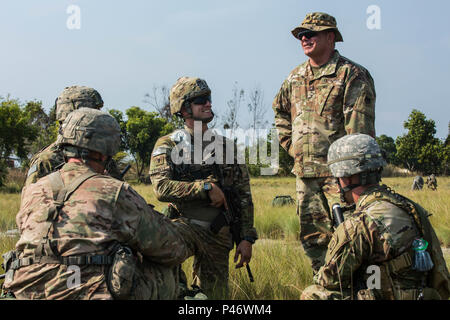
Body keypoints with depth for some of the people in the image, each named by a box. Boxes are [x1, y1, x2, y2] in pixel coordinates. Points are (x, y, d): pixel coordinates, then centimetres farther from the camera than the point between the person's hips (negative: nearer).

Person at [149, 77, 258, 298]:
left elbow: (244, 197, 9)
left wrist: (247, 238, 2)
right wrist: (206, 187, -20)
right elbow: (162, 188, -17)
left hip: (217, 236, 3)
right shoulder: (168, 145, 0)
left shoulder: (226, 146, 10)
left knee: (213, 295, 3)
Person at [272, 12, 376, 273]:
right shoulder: (295, 78, 14)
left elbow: (360, 129, -12)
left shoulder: (351, 75, -6)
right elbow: (280, 112, 31)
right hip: (305, 172, 7)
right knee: (313, 236, 11)